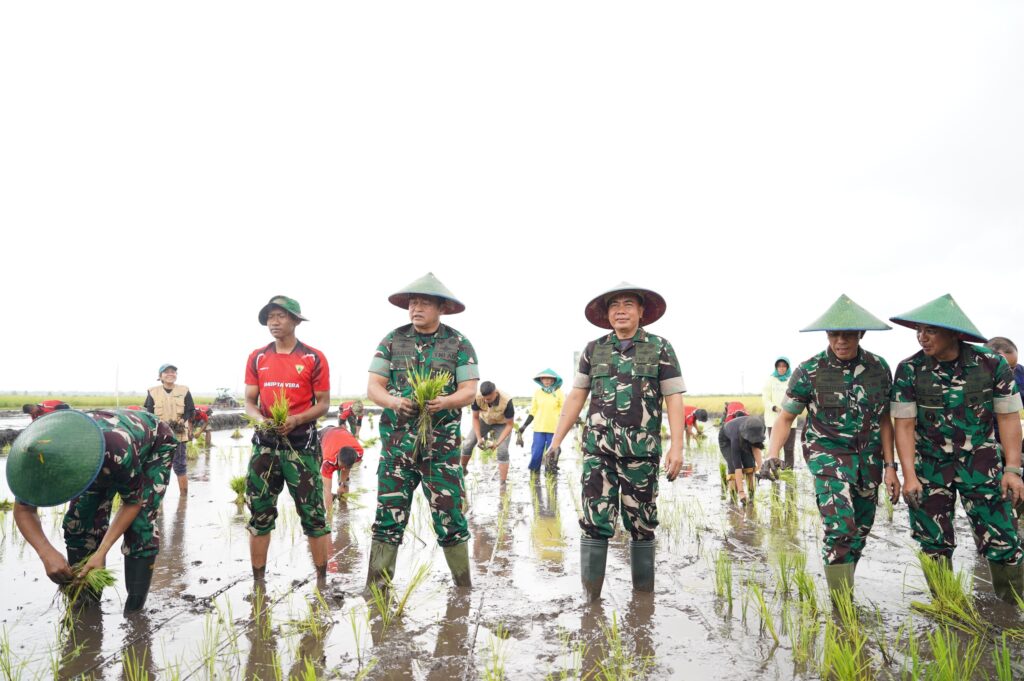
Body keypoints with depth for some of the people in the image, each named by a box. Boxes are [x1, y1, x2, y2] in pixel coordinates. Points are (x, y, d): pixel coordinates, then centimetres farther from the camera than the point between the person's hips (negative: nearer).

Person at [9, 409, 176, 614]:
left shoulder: (119, 452, -46)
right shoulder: (38, 458, -32)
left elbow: (133, 502, -27)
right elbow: (23, 511, -19)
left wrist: (101, 552, -35)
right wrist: (47, 553, -36)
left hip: (154, 445, -5)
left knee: (139, 524, -20)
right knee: (78, 521, -8)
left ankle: (134, 610, -7)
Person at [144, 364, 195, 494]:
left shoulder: (184, 391, 5)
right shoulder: (153, 392, 4)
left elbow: (190, 411, 5)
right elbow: (148, 413, 1)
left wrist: (181, 422, -13)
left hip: (179, 435, 0)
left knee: (180, 466, 3)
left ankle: (184, 496, 10)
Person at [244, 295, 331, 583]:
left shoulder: (314, 358, -2)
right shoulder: (257, 357, 8)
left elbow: (323, 403, -1)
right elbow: (249, 401, 10)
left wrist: (296, 419, -18)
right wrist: (259, 419, -12)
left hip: (301, 443, -3)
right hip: (265, 443, 3)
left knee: (313, 513, 0)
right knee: (259, 513, 8)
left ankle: (322, 580, 11)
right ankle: (258, 581, 21)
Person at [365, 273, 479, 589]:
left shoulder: (459, 344, 1)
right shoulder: (393, 340, 6)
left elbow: (469, 390, -4)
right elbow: (373, 386, 2)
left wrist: (445, 401, -25)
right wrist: (393, 401, -19)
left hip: (442, 443, -1)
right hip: (397, 441, 2)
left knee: (449, 514, 2)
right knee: (388, 514, 5)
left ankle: (464, 585, 17)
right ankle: (376, 587, 16)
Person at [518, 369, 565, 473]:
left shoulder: (559, 393, -2)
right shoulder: (537, 392, 4)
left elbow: (564, 412, 2)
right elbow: (533, 412, 9)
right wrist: (524, 426, 4)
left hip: (554, 430, -1)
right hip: (539, 429, 1)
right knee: (535, 456, -1)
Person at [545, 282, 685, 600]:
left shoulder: (660, 348, 1)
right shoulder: (593, 349, 7)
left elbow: (674, 400, -3)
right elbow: (575, 397, 9)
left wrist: (677, 447, -12)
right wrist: (556, 440, 5)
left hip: (642, 451, -1)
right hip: (598, 449, 1)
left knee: (642, 523, 9)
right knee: (595, 521, -2)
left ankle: (643, 595, 24)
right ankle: (590, 596, 6)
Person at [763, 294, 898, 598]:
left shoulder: (879, 368, -2)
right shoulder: (809, 371, -11)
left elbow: (884, 420, 6)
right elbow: (786, 416, -3)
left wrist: (890, 467, 4)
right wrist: (772, 454, -18)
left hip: (868, 459, 4)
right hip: (828, 456, -4)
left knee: (860, 531, 13)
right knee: (839, 527, -18)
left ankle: (846, 591, 33)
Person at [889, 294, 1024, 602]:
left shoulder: (992, 364, -9)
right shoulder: (909, 370, -11)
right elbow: (904, 425, -9)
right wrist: (909, 475, -13)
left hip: (980, 461, 0)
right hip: (930, 463, 0)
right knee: (934, 542, 6)